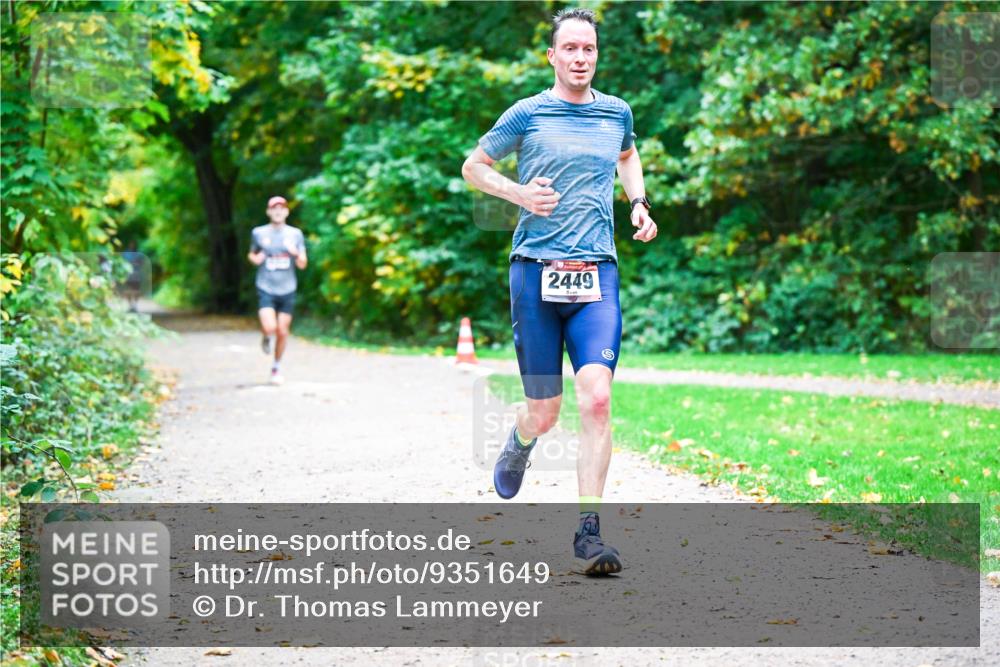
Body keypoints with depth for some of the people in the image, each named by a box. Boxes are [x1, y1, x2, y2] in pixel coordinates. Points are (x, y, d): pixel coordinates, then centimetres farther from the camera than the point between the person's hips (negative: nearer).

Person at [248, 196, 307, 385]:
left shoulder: (295, 234, 3)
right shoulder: (258, 233, 1)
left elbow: (302, 265, 3)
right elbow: (251, 255, 17)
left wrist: (296, 253, -19)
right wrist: (255, 259, -7)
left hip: (287, 291, 2)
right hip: (266, 289, -2)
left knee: (282, 332, 4)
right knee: (270, 328, -19)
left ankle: (276, 367, 25)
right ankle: (266, 337, 19)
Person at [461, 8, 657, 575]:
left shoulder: (617, 112, 11)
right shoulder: (528, 114, 2)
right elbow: (474, 166, 14)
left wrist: (640, 202, 16)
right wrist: (517, 192, -5)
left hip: (598, 275, 2)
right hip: (536, 272, -1)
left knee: (597, 398, -16)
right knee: (545, 412, 3)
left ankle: (589, 533, -9)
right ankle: (518, 445, 42)